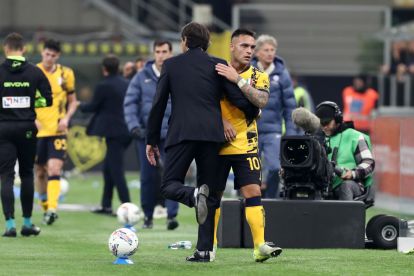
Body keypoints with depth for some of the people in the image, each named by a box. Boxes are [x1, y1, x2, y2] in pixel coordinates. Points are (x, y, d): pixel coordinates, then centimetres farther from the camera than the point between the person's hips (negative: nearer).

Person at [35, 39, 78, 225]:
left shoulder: (66, 74, 3)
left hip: (58, 130, -1)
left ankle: (52, 208, -24)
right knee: (40, 171, 10)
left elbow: (73, 101, 12)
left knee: (54, 168, -16)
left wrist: (66, 118, -6)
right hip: (38, 131, 1)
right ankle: (45, 207, 28)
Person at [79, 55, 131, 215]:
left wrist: (80, 105, 15)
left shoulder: (103, 86, -12)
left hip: (114, 133, -8)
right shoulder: (127, 84, 9)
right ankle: (106, 205, 20)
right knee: (108, 168, 17)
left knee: (116, 170, -6)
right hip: (126, 132, 8)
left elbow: (93, 106, -4)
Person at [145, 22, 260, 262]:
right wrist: (254, 113, 25)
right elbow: (239, 98, 3)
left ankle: (194, 195, -31)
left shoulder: (171, 65, 9)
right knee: (210, 194, 9)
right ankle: (205, 249, 2)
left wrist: (152, 140, 14)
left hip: (181, 133, -2)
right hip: (212, 134, 2)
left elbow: (158, 104, 8)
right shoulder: (217, 65, 9)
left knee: (169, 186, 3)